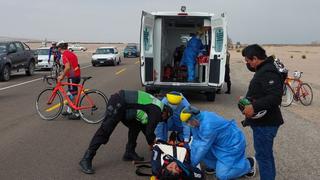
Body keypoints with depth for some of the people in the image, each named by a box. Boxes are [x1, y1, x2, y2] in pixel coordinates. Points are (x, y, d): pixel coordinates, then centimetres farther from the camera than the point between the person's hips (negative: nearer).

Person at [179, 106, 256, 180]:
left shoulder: (207, 125, -33)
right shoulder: (199, 120, -6)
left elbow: (204, 147, -26)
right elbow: (196, 140, -3)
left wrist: (192, 164, -16)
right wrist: (191, 159, -9)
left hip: (233, 144, -9)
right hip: (220, 142, 9)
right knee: (197, 147, -7)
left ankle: (249, 163, 10)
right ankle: (214, 166, 13)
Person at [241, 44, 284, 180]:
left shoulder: (268, 73, -20)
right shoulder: (263, 70, 14)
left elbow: (275, 96, -31)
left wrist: (254, 107, -32)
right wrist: (248, 100, 14)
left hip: (265, 123, -11)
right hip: (264, 122, 11)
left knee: (263, 155, -3)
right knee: (266, 154, 21)